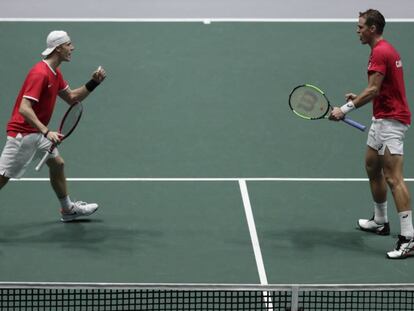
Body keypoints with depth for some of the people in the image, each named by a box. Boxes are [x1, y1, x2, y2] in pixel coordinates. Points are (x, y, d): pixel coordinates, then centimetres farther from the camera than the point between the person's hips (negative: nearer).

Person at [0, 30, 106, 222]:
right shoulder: (40, 74, -23)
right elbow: (24, 109, -29)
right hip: (22, 133, -10)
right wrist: (46, 132, -35)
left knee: (57, 163, 17)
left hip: (38, 133, 10)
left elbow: (72, 98, 19)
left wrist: (93, 83, 6)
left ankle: (67, 209, 31)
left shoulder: (55, 73, 8)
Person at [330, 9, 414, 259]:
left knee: (393, 177, -16)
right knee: (372, 168, 23)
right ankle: (380, 222, 36)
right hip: (382, 119, 11)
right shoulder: (387, 49, 16)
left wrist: (345, 109, -21)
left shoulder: (380, 52, -16)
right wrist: (358, 98, 13)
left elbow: (374, 89, -23)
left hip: (391, 120, -11)